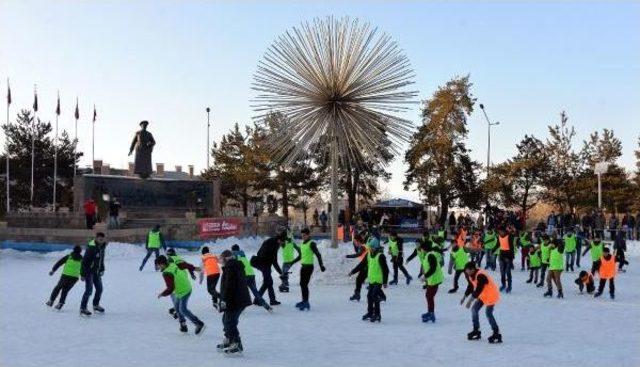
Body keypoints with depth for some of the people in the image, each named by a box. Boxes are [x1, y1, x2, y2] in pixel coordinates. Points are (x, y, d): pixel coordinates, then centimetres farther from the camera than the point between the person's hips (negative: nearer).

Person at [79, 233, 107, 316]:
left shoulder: (102, 246, 1)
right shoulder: (91, 247, -23)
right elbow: (84, 261, -21)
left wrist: (102, 269, 14)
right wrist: (82, 274, -21)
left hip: (97, 271, 8)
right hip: (89, 271, -8)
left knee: (99, 289, 12)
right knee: (89, 290, -13)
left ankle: (96, 305, 31)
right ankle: (83, 308, -4)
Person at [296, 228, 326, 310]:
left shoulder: (311, 243, -11)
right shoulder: (302, 244, 13)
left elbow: (318, 254, -16)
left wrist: (321, 265, -22)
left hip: (309, 266, -8)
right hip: (303, 266, 8)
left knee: (304, 285, -12)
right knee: (302, 284, 13)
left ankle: (306, 303, -10)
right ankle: (304, 301, 25)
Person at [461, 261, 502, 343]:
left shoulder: (480, 275, -30)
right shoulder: (471, 275, -1)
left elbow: (478, 289, -32)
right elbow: (470, 286, 13)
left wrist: (470, 300, -32)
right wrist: (464, 297, 10)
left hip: (491, 295, -10)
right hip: (483, 295, 10)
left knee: (488, 313, -17)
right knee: (474, 309, 8)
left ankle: (496, 334, -10)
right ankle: (476, 331, 20)